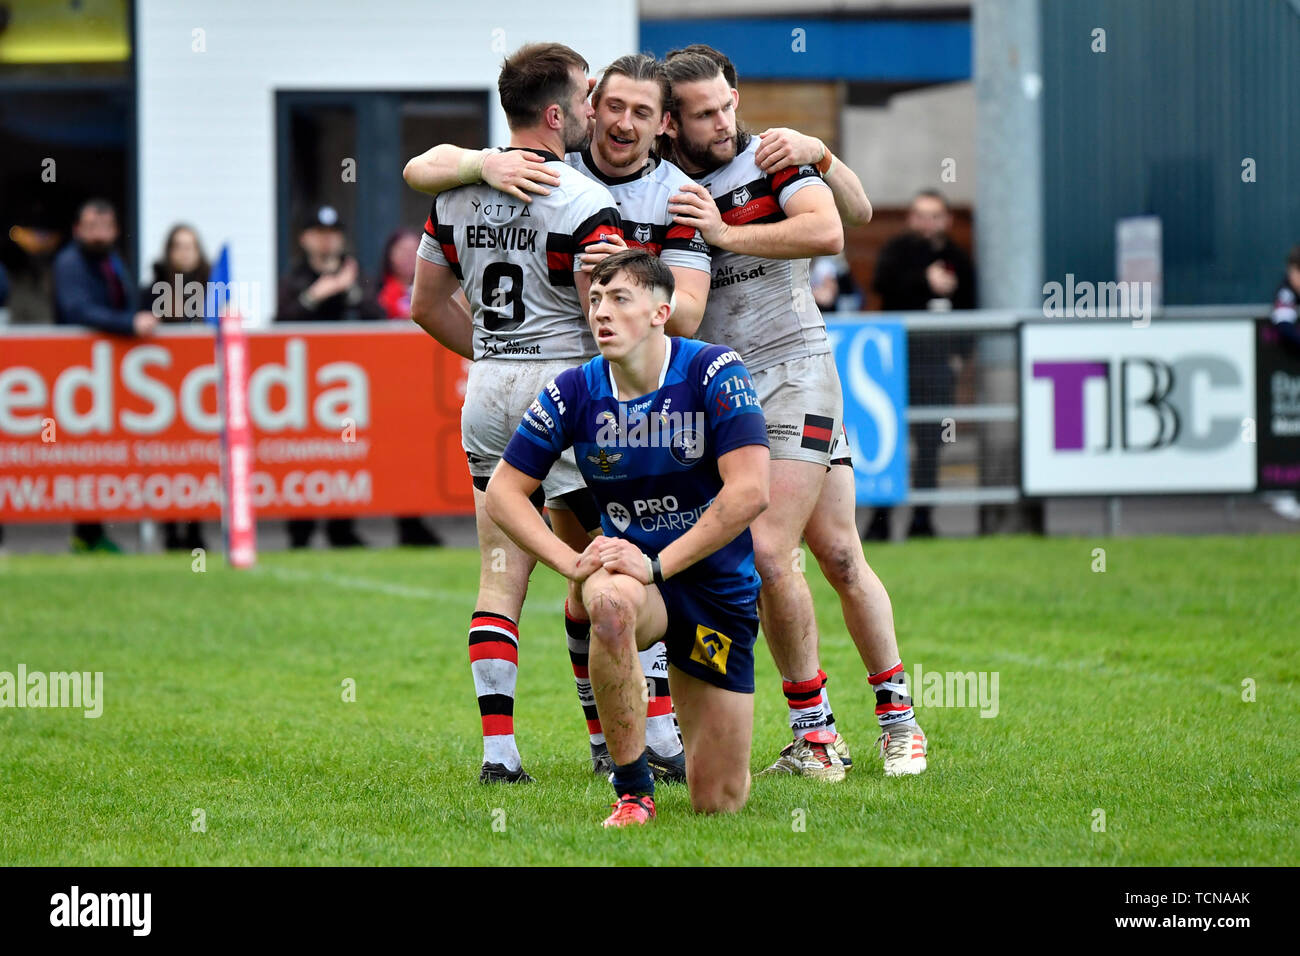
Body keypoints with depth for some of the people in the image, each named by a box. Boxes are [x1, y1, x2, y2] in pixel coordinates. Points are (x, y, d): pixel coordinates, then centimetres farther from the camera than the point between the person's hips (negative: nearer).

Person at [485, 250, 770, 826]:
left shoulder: (714, 372, -17)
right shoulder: (574, 391, -9)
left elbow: (749, 492, -25)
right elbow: (503, 491, -3)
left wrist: (657, 565, -28)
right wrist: (571, 562, -19)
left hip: (717, 585, -1)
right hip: (634, 567, 1)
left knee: (719, 803, -1)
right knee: (609, 598, -41)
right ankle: (633, 791, -25)